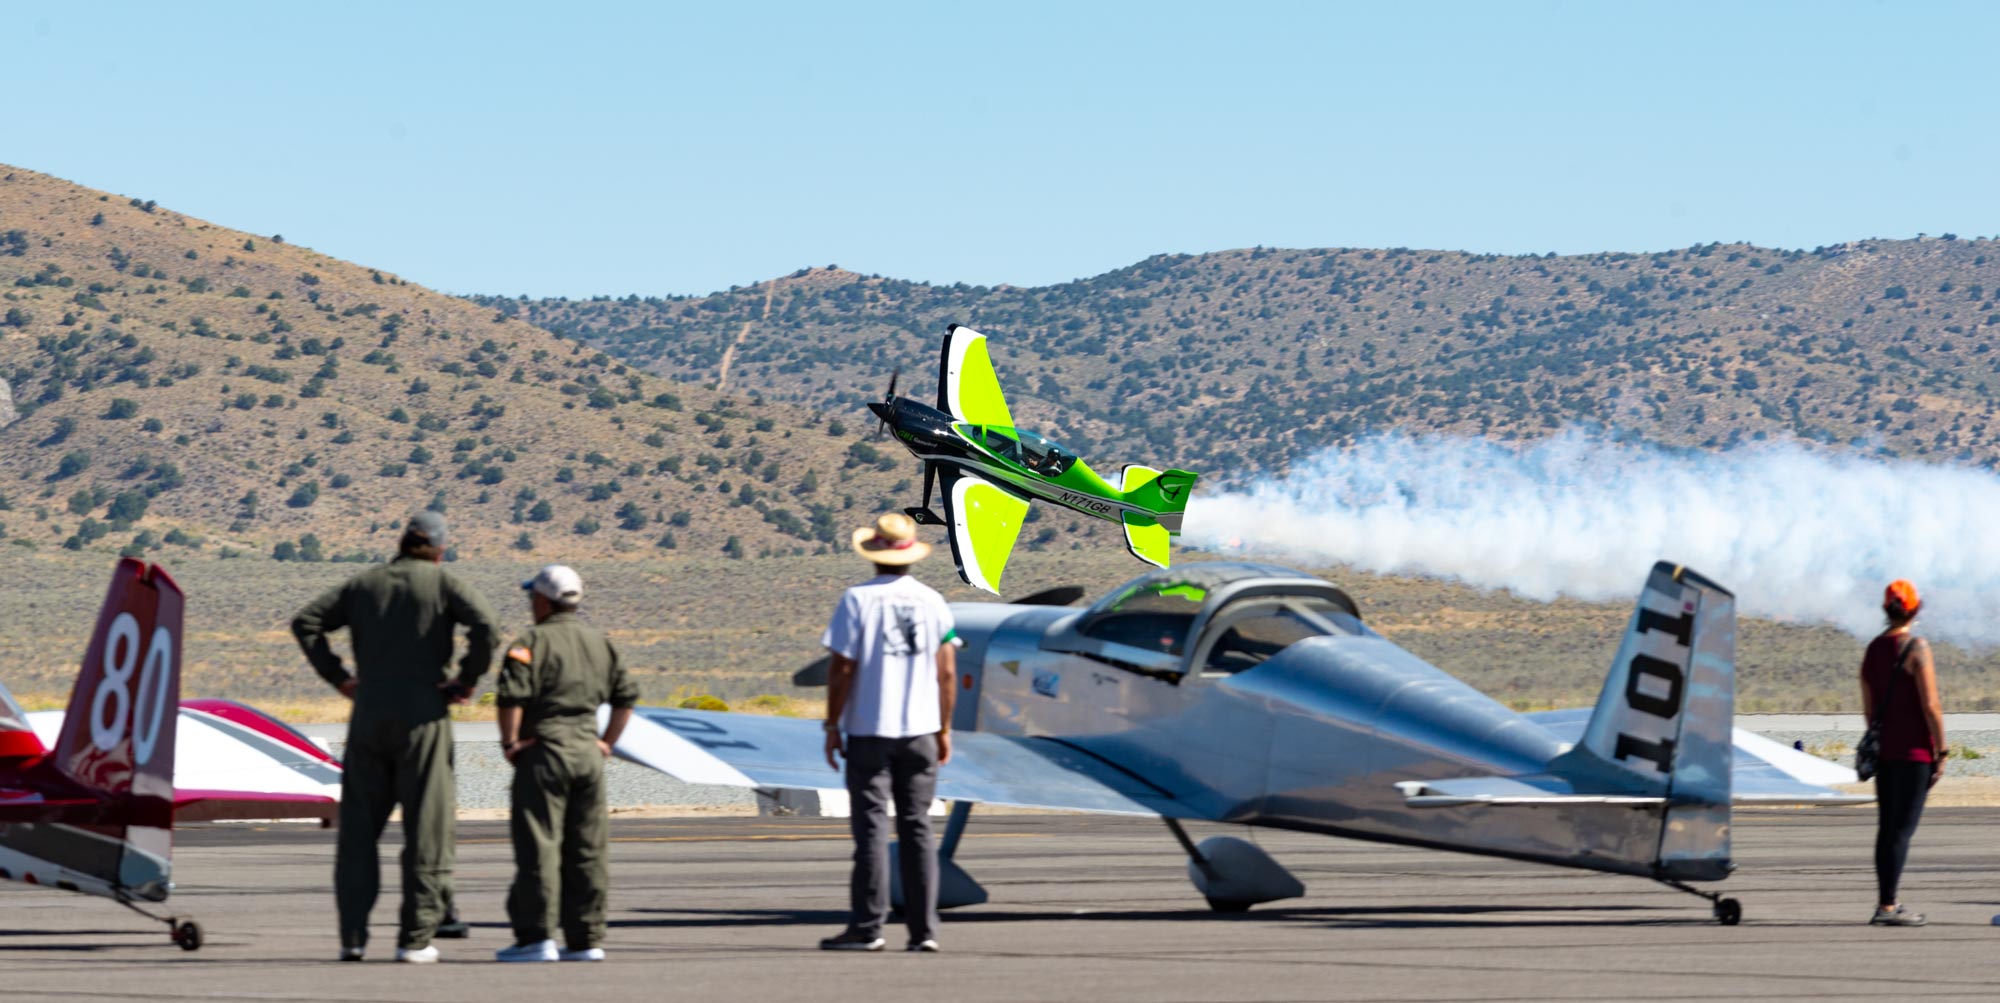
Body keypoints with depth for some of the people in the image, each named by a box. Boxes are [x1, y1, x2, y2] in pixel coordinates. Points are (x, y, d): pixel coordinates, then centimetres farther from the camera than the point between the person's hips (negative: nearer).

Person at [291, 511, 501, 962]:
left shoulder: (364, 584, 12)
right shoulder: (443, 583, 1)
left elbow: (305, 622, 7)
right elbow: (486, 625, -16)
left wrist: (337, 676, 8)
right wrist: (468, 679, -5)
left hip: (368, 717, 3)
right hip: (423, 716, -3)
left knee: (358, 828, 9)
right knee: (427, 828, 2)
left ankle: (352, 936, 4)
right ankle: (415, 938, -1)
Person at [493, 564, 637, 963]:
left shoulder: (532, 643, -7)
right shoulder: (598, 642, 15)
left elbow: (511, 697, -19)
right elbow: (626, 695, 17)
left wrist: (510, 743, -9)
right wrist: (608, 741, 18)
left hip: (544, 750, -6)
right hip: (588, 751, 6)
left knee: (538, 846, -5)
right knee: (586, 851, 8)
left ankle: (537, 937, -8)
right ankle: (586, 939, 9)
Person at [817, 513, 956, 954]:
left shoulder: (857, 600, -8)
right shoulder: (933, 602, 3)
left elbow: (842, 669, -11)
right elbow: (947, 672, 5)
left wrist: (832, 726, -2)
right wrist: (944, 730, 14)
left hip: (869, 731, -3)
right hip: (920, 730, 3)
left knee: (871, 827, -1)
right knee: (917, 828, 7)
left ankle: (867, 926, -3)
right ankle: (923, 928, 5)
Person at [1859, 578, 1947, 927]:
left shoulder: (1873, 650, 10)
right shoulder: (1917, 649, -11)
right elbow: (1931, 706, -14)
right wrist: (1941, 752, -8)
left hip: (1884, 750, 7)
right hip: (1914, 751, -7)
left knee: (1887, 827, 11)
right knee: (1903, 827, -7)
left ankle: (1886, 903, 14)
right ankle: (1888, 905, -12)